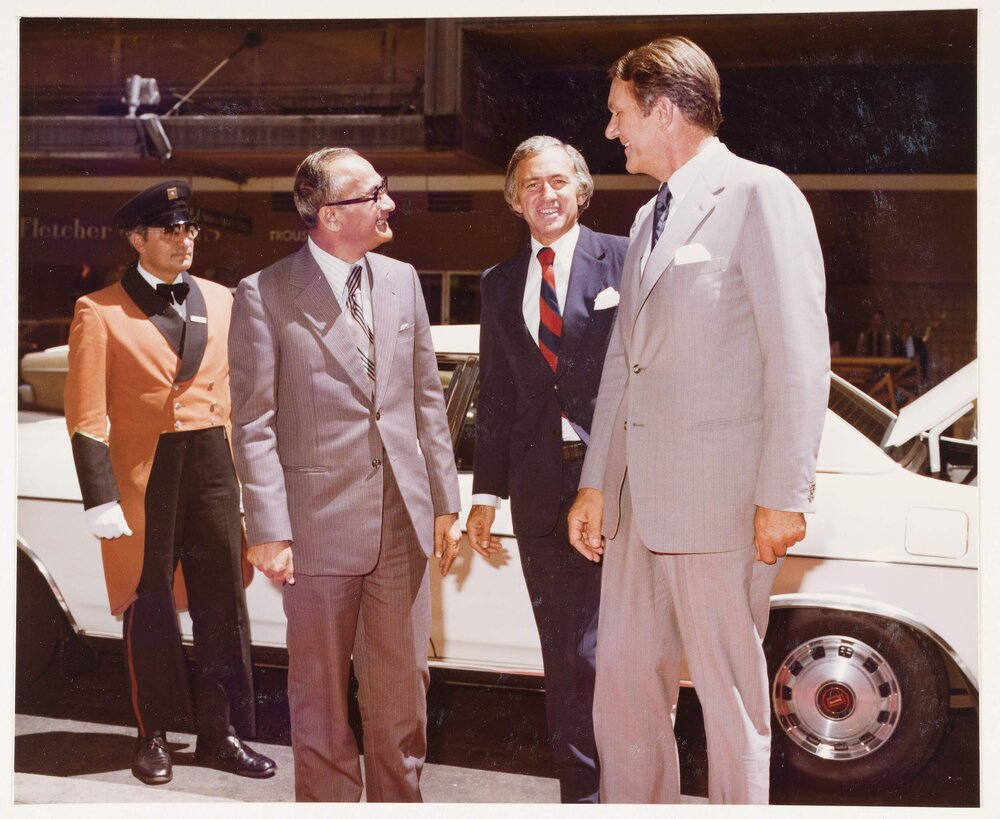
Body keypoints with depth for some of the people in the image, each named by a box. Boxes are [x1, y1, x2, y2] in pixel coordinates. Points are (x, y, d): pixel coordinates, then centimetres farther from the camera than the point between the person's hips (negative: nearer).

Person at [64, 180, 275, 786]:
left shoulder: (221, 300, 11)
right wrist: (101, 499, -12)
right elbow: (87, 417, -5)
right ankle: (155, 735, 24)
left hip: (214, 468, 3)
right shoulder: (101, 311, -2)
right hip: (143, 475, -3)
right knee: (150, 609, 8)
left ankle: (220, 732, 19)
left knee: (224, 606, 5)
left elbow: (241, 393, 12)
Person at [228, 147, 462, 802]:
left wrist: (445, 502, 9)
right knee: (321, 695, 10)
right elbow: (254, 425, -7)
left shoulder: (403, 281, 8)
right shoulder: (266, 295, -7)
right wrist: (269, 531, -12)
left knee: (402, 688, 14)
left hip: (403, 522, 4)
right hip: (321, 522, -4)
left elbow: (427, 398, 11)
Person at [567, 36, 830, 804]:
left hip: (719, 496, -8)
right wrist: (595, 482, 15)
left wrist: (784, 495, -15)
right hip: (638, 498, 8)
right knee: (623, 675, 14)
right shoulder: (649, 217, 18)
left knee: (728, 686, 5)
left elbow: (800, 357, -13)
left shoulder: (758, 195, -8)